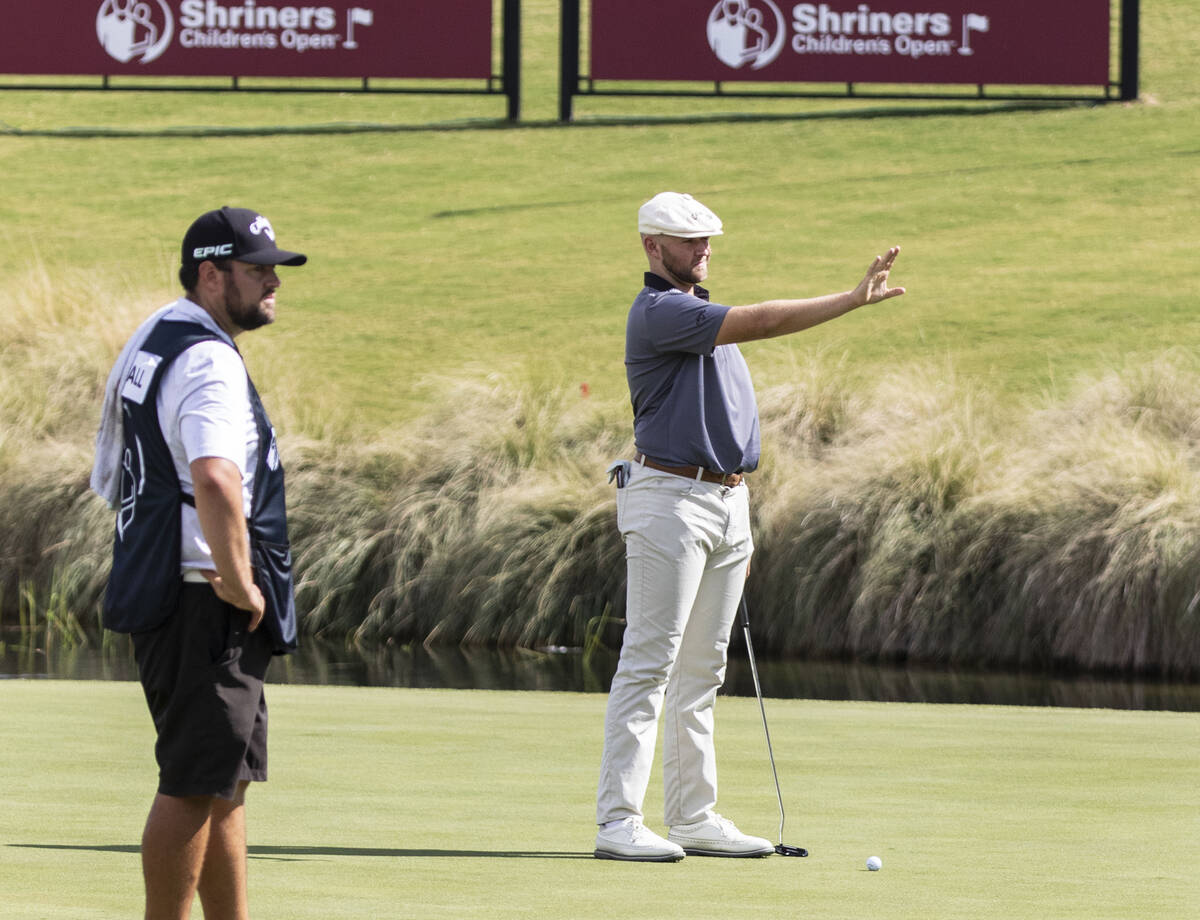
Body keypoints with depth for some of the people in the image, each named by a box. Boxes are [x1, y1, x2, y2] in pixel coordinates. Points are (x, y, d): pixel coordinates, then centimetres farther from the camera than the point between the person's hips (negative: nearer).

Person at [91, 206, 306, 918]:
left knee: (226, 782, 17)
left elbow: (112, 482, 26)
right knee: (197, 786, -7)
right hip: (206, 601, -10)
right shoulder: (209, 360, -17)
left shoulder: (145, 346, 17)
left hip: (153, 594, 10)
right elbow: (214, 480, -34)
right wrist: (240, 586, -23)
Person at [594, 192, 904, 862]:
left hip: (727, 503, 9)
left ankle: (694, 817, 12)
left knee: (701, 671, 9)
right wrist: (854, 301, -23)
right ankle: (619, 822, -11)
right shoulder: (658, 313, -11)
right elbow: (760, 323, -22)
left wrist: (738, 524, 21)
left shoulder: (704, 316, 20)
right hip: (670, 499, -9)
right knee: (649, 664, -10)